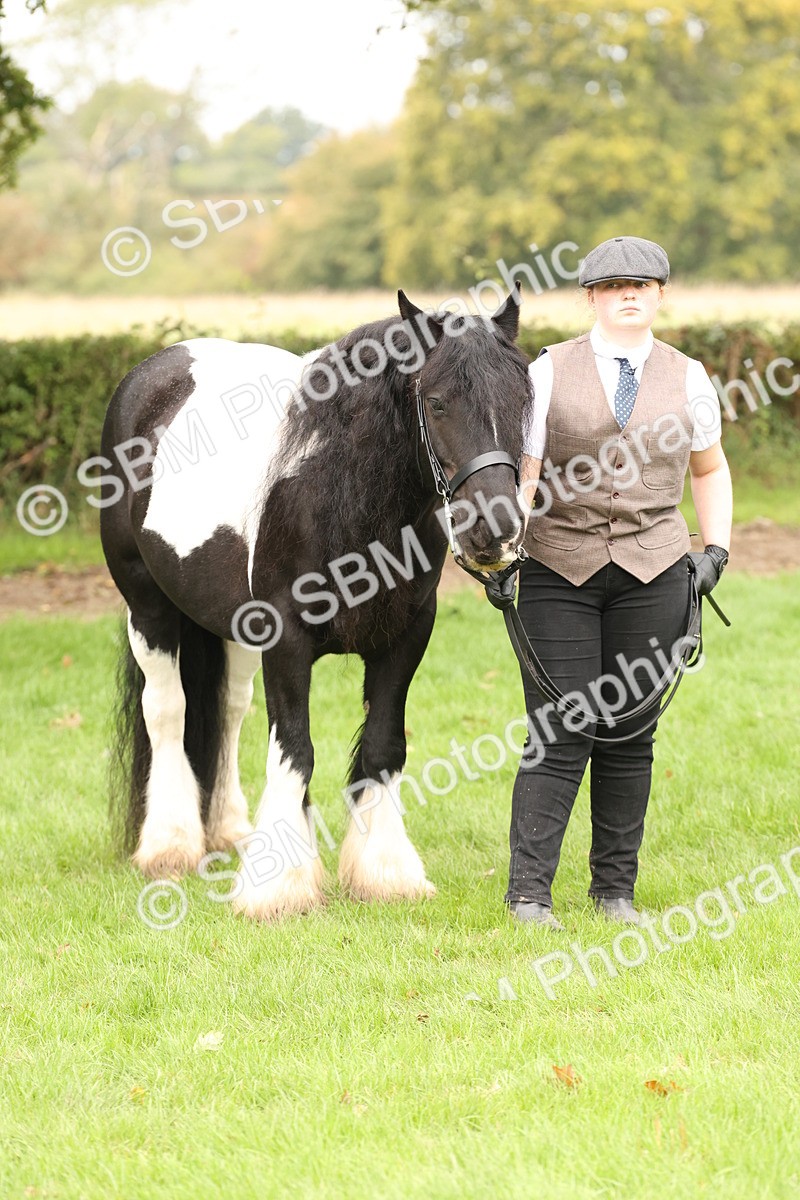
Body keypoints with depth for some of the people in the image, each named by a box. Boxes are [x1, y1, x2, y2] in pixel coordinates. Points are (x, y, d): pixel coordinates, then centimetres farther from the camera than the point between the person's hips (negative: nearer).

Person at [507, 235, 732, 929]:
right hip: (559, 568, -2)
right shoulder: (550, 372, 2)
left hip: (653, 574, 2)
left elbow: (711, 469, 21)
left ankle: (616, 889, 15)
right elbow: (521, 471, -3)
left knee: (631, 736, 5)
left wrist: (716, 549, 9)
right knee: (557, 736, -6)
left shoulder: (687, 380, 8)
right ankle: (529, 891, -3)